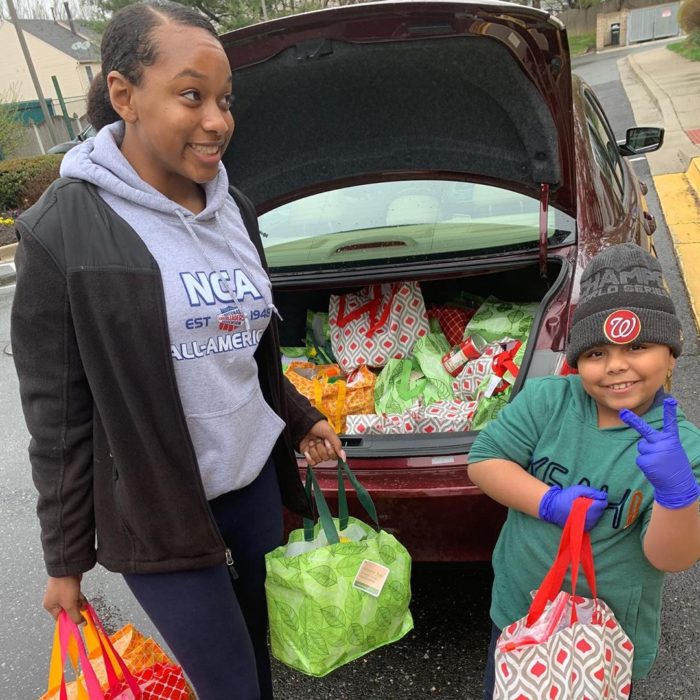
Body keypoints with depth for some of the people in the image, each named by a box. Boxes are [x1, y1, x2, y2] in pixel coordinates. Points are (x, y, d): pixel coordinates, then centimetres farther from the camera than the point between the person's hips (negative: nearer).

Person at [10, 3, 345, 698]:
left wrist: (300, 419, 9)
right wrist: (65, 557, -5)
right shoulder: (64, 227, -14)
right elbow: (56, 411, -10)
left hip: (256, 475, 5)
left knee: (260, 639, 20)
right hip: (156, 507, -5)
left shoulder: (233, 210, 3)